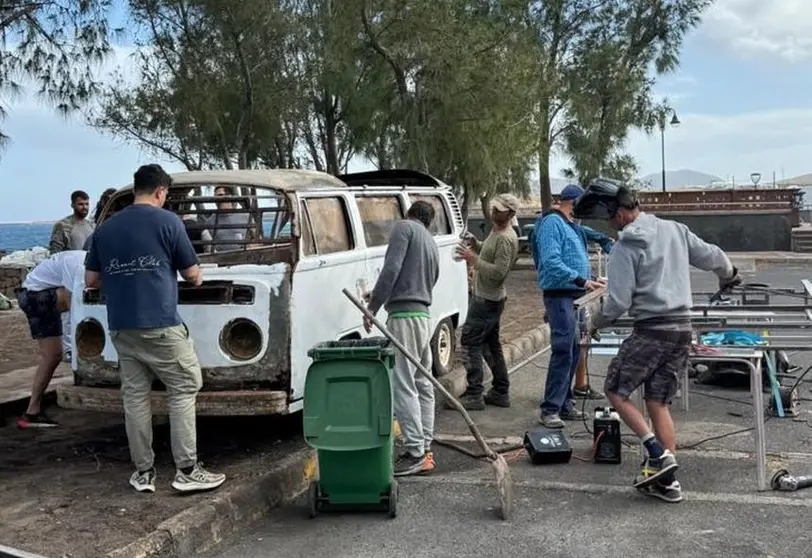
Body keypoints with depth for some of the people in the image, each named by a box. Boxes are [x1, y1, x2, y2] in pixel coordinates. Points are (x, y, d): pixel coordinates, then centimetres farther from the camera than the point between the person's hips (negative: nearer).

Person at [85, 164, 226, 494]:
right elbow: (191, 273, 3)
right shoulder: (167, 221, -3)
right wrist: (197, 279, 26)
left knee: (134, 396, 10)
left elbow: (91, 280, 15)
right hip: (159, 325, -5)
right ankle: (187, 471, 1)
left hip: (120, 327, 5)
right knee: (183, 391, 3)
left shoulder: (105, 228, 12)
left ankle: (143, 472, 13)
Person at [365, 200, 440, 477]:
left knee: (404, 385, -9)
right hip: (425, 316, 9)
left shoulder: (404, 227, -1)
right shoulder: (432, 244, 24)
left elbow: (391, 269, -14)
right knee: (423, 384, 12)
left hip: (404, 314, -9)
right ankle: (425, 449, 17)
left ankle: (414, 453, -10)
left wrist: (372, 306, -10)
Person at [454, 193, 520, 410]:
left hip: (487, 300, -11)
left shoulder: (506, 239, -20)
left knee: (470, 343, -11)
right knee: (491, 345, 15)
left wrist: (473, 259, -25)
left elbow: (498, 272, -26)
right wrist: (474, 243, 10)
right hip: (486, 296, 11)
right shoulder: (496, 231, 12)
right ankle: (500, 392, 23)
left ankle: (474, 395, -10)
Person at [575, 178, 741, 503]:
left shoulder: (626, 246, -10)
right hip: (682, 329, 7)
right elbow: (713, 257, 16)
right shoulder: (675, 230, 9)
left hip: (650, 330, -7)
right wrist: (729, 276, 37)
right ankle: (667, 480, 11)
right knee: (658, 403, 12)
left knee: (616, 392, 8)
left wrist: (599, 321, 7)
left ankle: (657, 453, -4)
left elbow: (619, 301, -12)